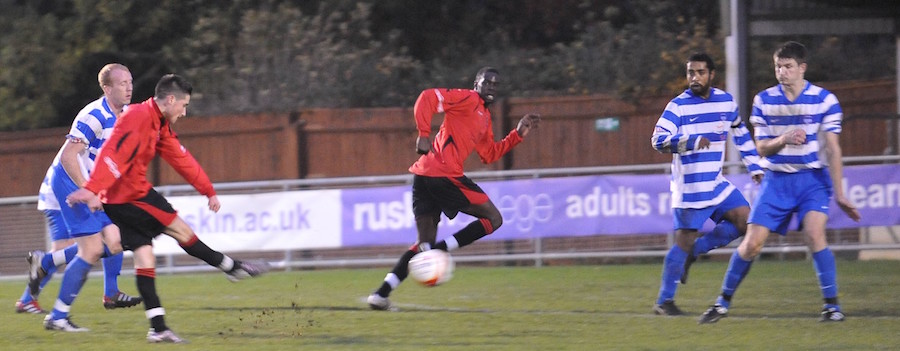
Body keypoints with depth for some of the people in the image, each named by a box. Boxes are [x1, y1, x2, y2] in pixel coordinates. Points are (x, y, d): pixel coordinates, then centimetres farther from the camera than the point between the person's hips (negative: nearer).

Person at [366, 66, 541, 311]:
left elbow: (490, 154, 30)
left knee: (425, 243, 11)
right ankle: (437, 251, -14)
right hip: (444, 174, -10)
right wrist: (423, 133, -22)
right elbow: (427, 98, -13)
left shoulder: (484, 117, 27)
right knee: (493, 219, 0)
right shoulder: (467, 99, -2)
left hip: (423, 177, 10)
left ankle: (381, 294, 0)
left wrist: (519, 133, 25)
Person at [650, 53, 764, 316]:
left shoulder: (726, 102, 6)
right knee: (684, 240, -7)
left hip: (716, 183, 6)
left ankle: (695, 251, 8)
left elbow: (741, 134, 21)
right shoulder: (678, 106, -10)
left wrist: (754, 166, 18)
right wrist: (692, 141, -34)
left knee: (744, 220, -6)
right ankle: (664, 301, 1)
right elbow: (658, 140, -21)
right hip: (688, 188, -6)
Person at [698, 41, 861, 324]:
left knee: (814, 234, -23)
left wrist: (839, 194, -7)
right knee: (752, 243, -3)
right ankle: (723, 302, 13)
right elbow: (761, 148, 2)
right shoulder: (764, 100, 1)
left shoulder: (824, 100, -5)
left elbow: (833, 149, -5)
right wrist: (784, 139, -20)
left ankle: (831, 304, -13)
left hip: (812, 179, -2)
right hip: (776, 180, 2)